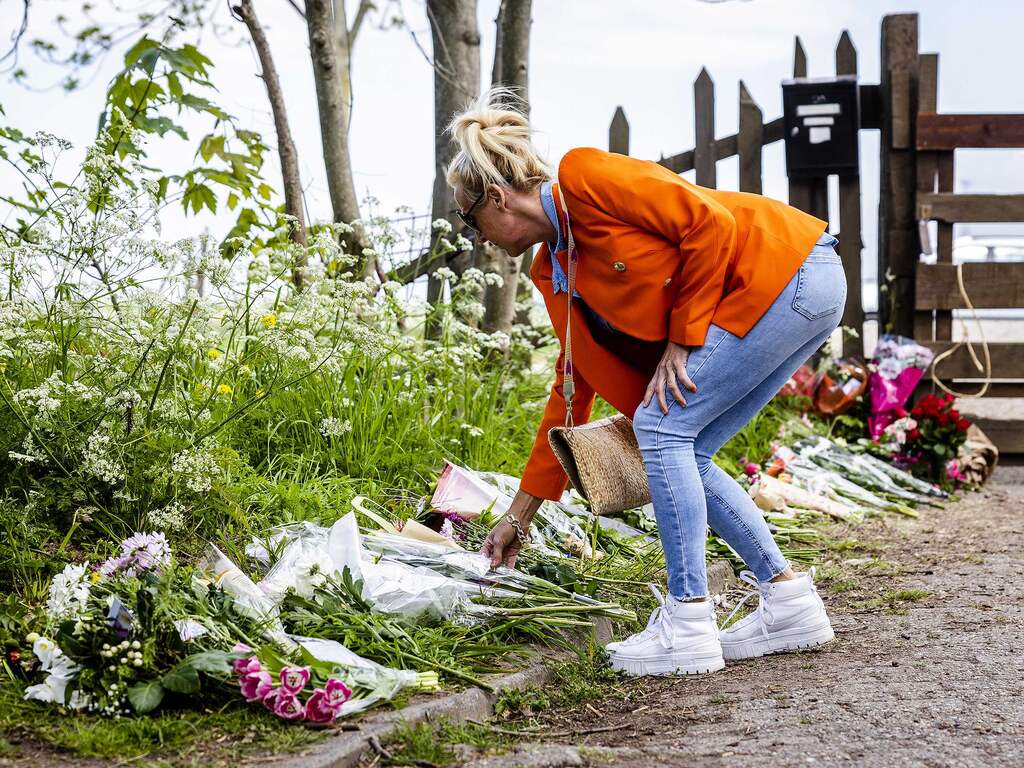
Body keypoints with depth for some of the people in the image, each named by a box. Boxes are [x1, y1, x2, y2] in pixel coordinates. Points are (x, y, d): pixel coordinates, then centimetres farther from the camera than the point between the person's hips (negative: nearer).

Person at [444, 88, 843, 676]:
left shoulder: (585, 177, -11)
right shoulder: (557, 268, 14)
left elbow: (709, 223, -18)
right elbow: (573, 388, 18)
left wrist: (681, 339, -12)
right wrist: (520, 515, 21)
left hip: (793, 271, -9)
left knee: (662, 425, -11)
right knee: (684, 453, 6)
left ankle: (689, 627, -7)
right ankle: (790, 603, 13)